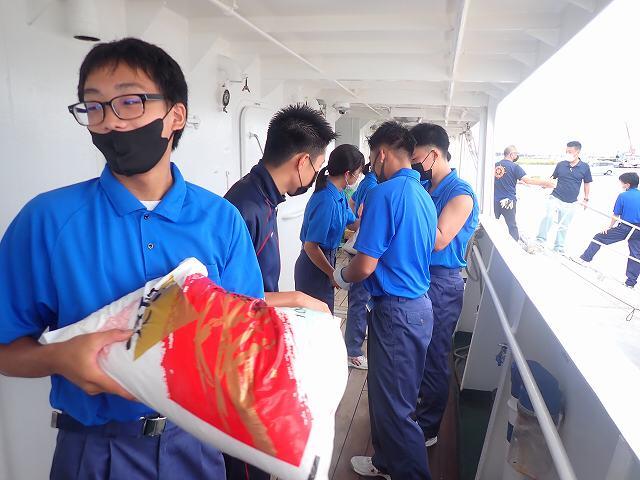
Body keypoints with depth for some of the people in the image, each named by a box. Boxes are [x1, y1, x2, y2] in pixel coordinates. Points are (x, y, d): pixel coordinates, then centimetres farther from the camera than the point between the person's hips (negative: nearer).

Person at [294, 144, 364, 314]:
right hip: (314, 268, -9)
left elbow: (351, 222, 15)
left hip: (324, 261, 9)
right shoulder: (327, 201, -26)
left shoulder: (338, 194, 0)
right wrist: (332, 274, -14)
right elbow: (310, 246, -24)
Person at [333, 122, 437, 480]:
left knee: (394, 404, 5)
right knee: (389, 394, 22)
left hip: (396, 310, -9)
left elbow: (365, 266, -19)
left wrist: (341, 276, 1)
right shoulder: (424, 195, 9)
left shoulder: (385, 193, -17)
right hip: (419, 304, 9)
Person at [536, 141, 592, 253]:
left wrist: (586, 199, 11)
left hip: (570, 203, 1)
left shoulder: (585, 167, -2)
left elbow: (587, 183, 10)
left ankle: (558, 247, 25)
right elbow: (552, 178, 11)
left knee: (564, 226, 10)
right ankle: (540, 240, -16)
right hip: (555, 197, -1)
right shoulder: (560, 165, -1)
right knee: (549, 216, -25)